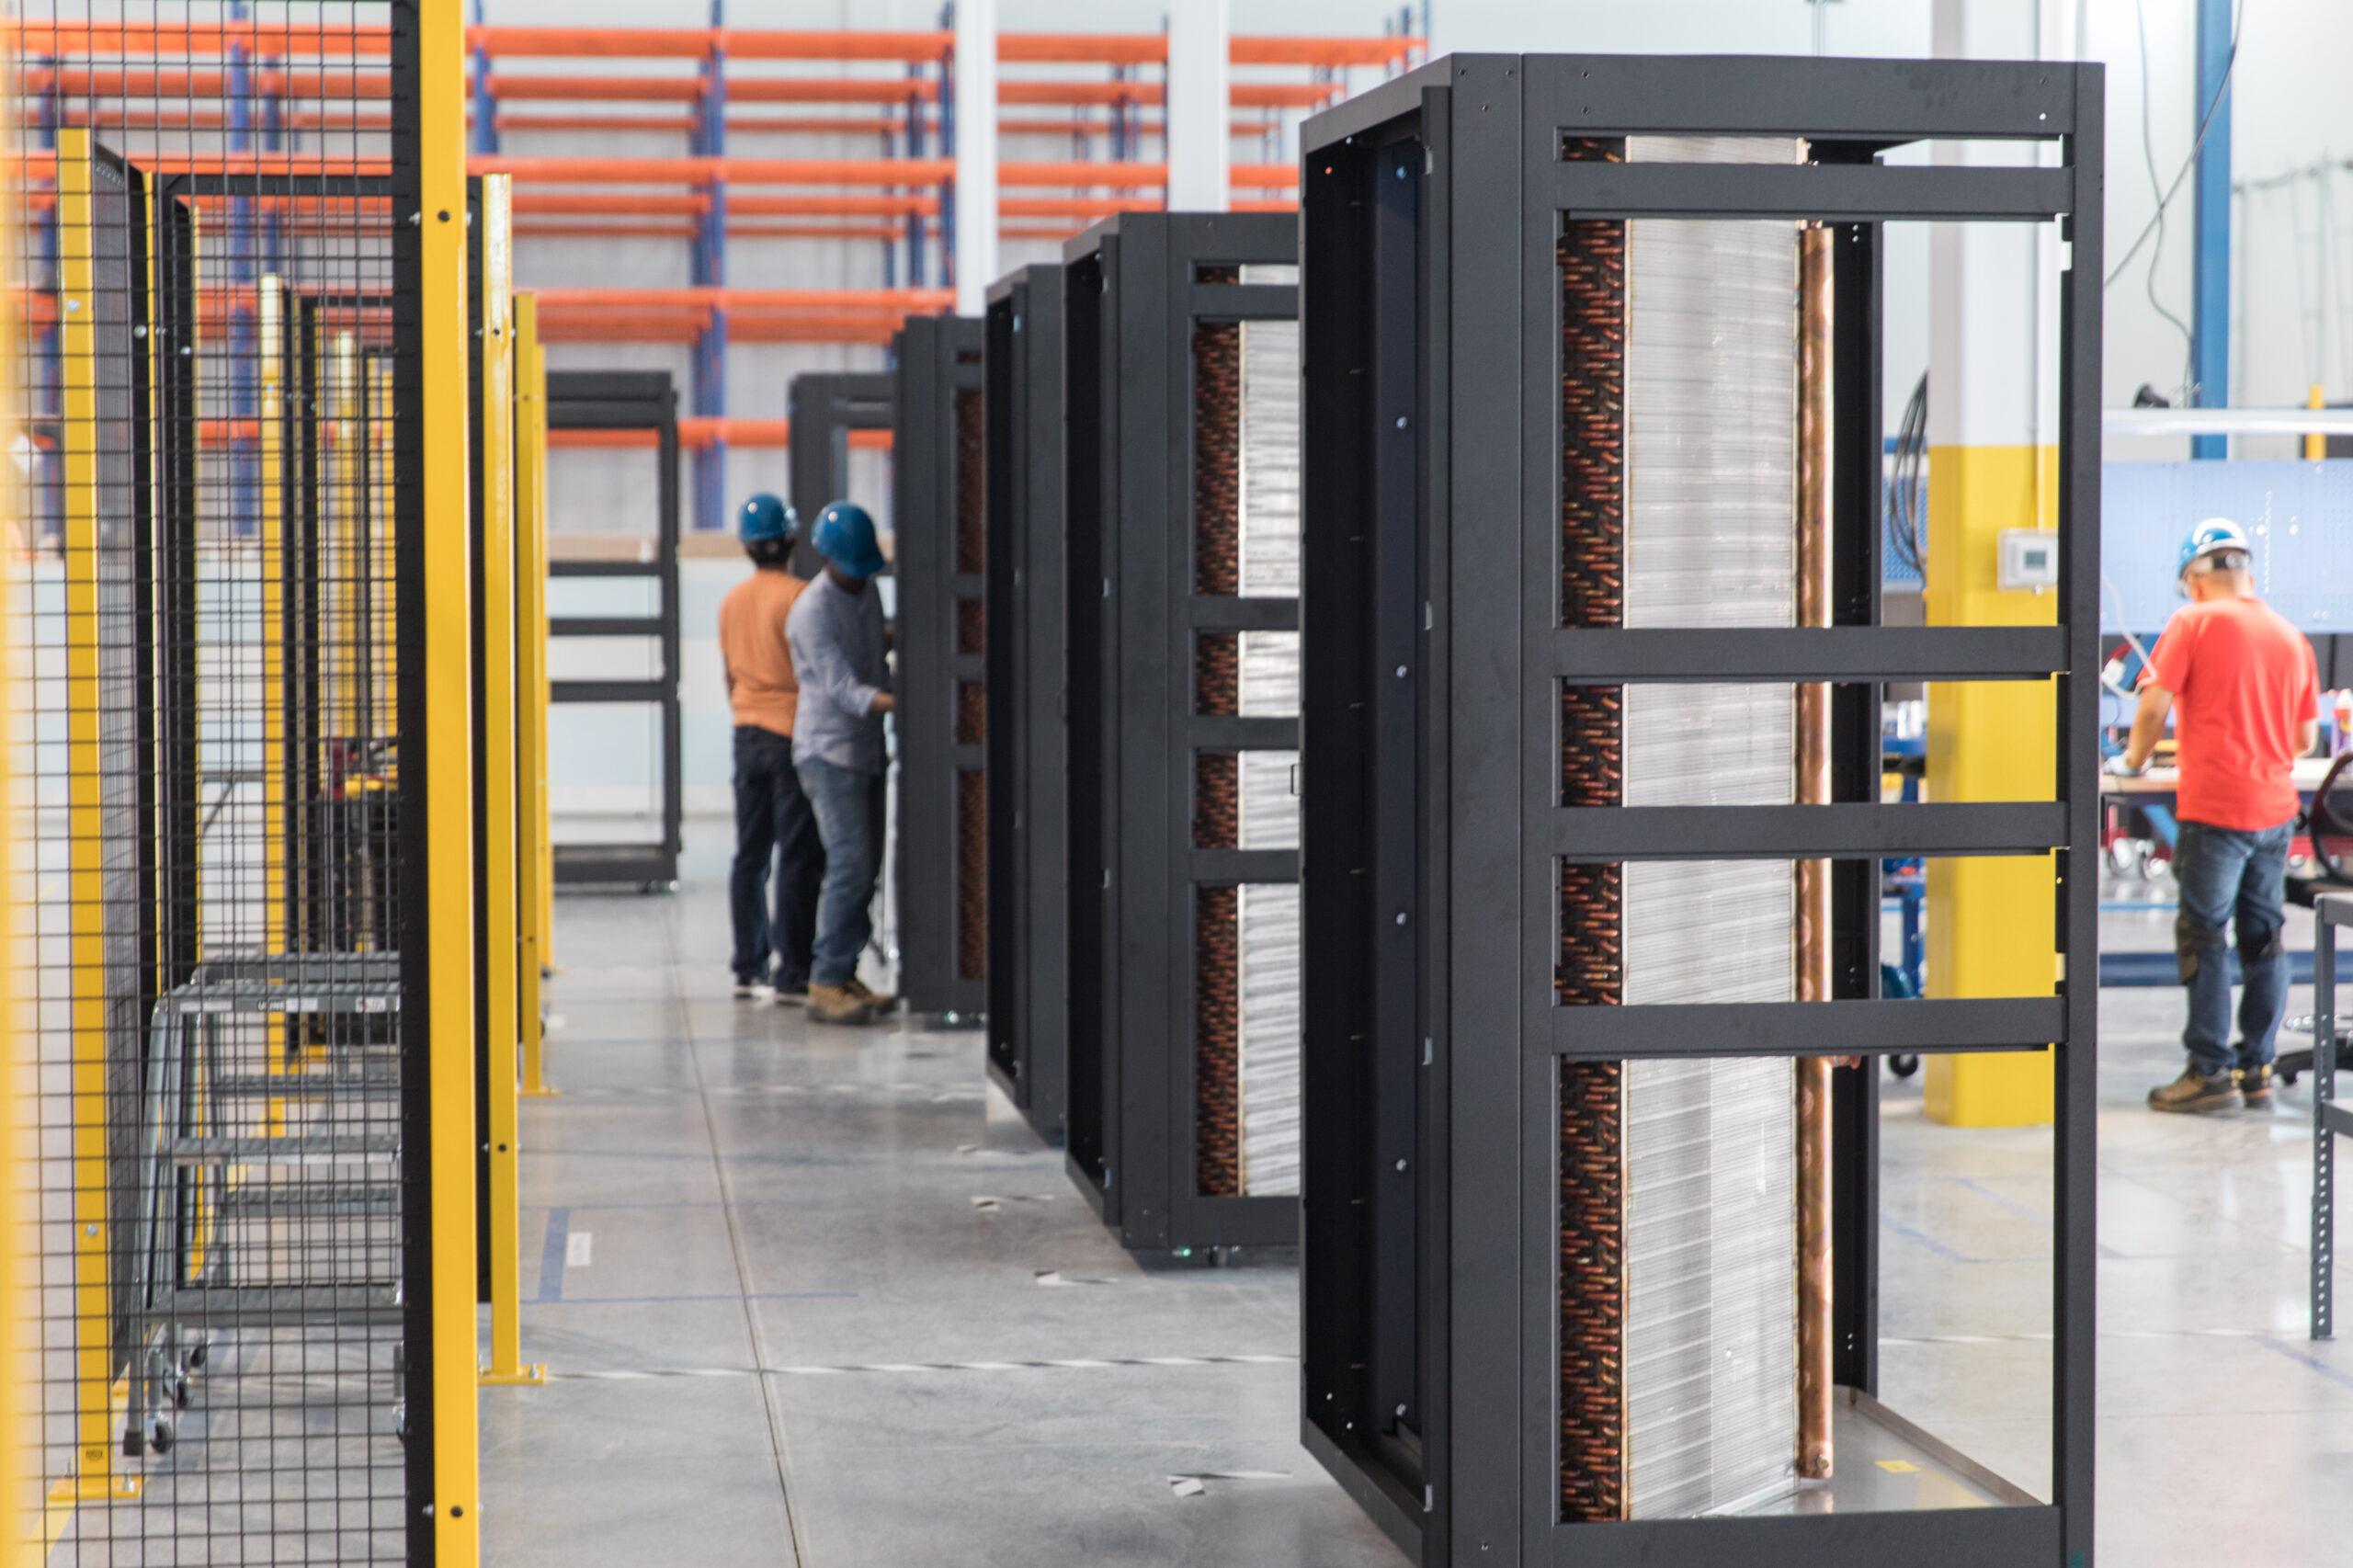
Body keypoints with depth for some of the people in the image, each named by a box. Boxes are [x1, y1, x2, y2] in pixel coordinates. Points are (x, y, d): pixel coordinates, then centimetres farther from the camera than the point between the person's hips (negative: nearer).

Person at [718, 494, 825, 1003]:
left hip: (748, 735, 6)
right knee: (798, 856, -4)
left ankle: (749, 967, 13)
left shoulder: (731, 601, 8)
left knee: (749, 856, 10)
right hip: (793, 735, -6)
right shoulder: (798, 596, -12)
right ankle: (791, 972, -6)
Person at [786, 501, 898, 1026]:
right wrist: (900, 703, -37)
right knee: (850, 864, -15)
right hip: (829, 751, -8)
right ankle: (826, 984, -13)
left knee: (866, 867, 7)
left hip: (867, 749, 8)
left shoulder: (869, 593, 10)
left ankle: (843, 974, 13)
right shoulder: (812, 612, -16)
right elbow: (842, 689, -25)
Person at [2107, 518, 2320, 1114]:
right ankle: (2257, 1070, 13)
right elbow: (2306, 738, 15)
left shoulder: (2195, 622, -4)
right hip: (2276, 806, 6)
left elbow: (2154, 706, -9)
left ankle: (2211, 1071, -4)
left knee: (2203, 936, -2)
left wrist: (2133, 758, 9)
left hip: (2215, 807, -5)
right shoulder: (2290, 636, 11)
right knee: (2264, 939, 10)